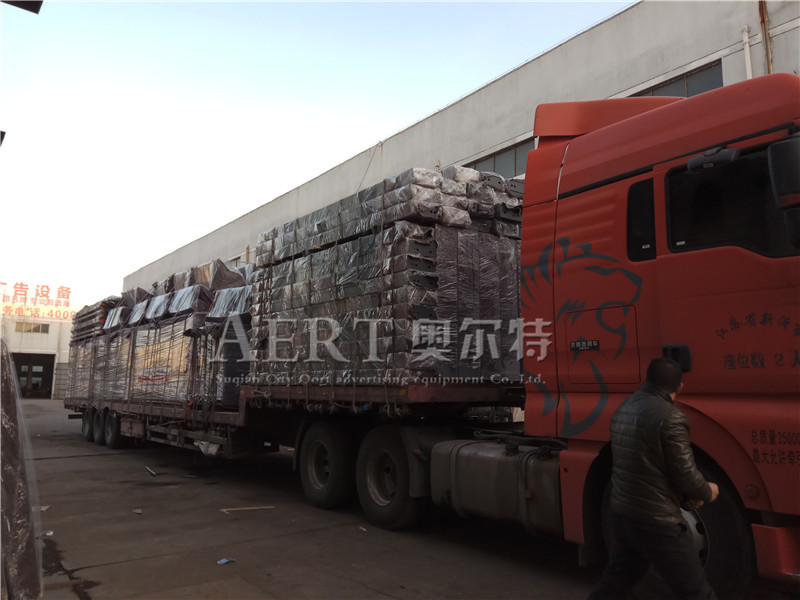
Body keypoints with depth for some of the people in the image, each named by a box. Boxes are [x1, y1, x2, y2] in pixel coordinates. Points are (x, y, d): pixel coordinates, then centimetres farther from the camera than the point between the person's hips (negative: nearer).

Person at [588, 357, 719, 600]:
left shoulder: (624, 410, 7)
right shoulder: (670, 418, -19)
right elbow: (686, 474, -16)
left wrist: (684, 496, 12)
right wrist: (707, 492, 6)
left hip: (622, 514, 8)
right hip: (657, 523, -8)